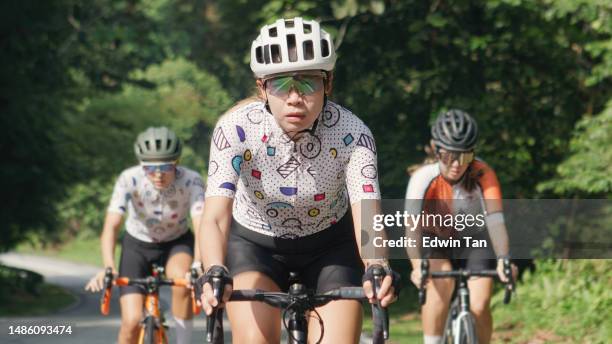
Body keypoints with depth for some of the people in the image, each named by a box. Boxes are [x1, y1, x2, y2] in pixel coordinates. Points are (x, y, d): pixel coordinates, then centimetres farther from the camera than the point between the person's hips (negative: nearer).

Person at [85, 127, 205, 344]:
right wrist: (108, 268, -53)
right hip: (137, 245, 0)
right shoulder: (130, 180, -28)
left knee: (181, 279, -34)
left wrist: (199, 265, -58)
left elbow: (201, 226, -40)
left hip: (177, 243, 0)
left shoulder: (191, 181, -28)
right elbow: (111, 226, -36)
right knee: (132, 322, -15)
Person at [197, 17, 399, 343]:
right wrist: (214, 274, -57)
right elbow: (215, 216, -36)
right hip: (254, 242, -1)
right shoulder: (236, 128, -28)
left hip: (329, 245, 1)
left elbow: (367, 214, -38)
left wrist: (378, 269, -59)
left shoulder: (351, 135, -27)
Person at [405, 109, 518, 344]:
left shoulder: (482, 174, -26)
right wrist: (417, 266, -58)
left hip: (473, 242, 1)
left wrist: (503, 259, -55)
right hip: (435, 243, -1)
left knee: (479, 306, -17)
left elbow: (495, 219, -37)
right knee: (442, 283, -33)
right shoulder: (424, 177, -29)